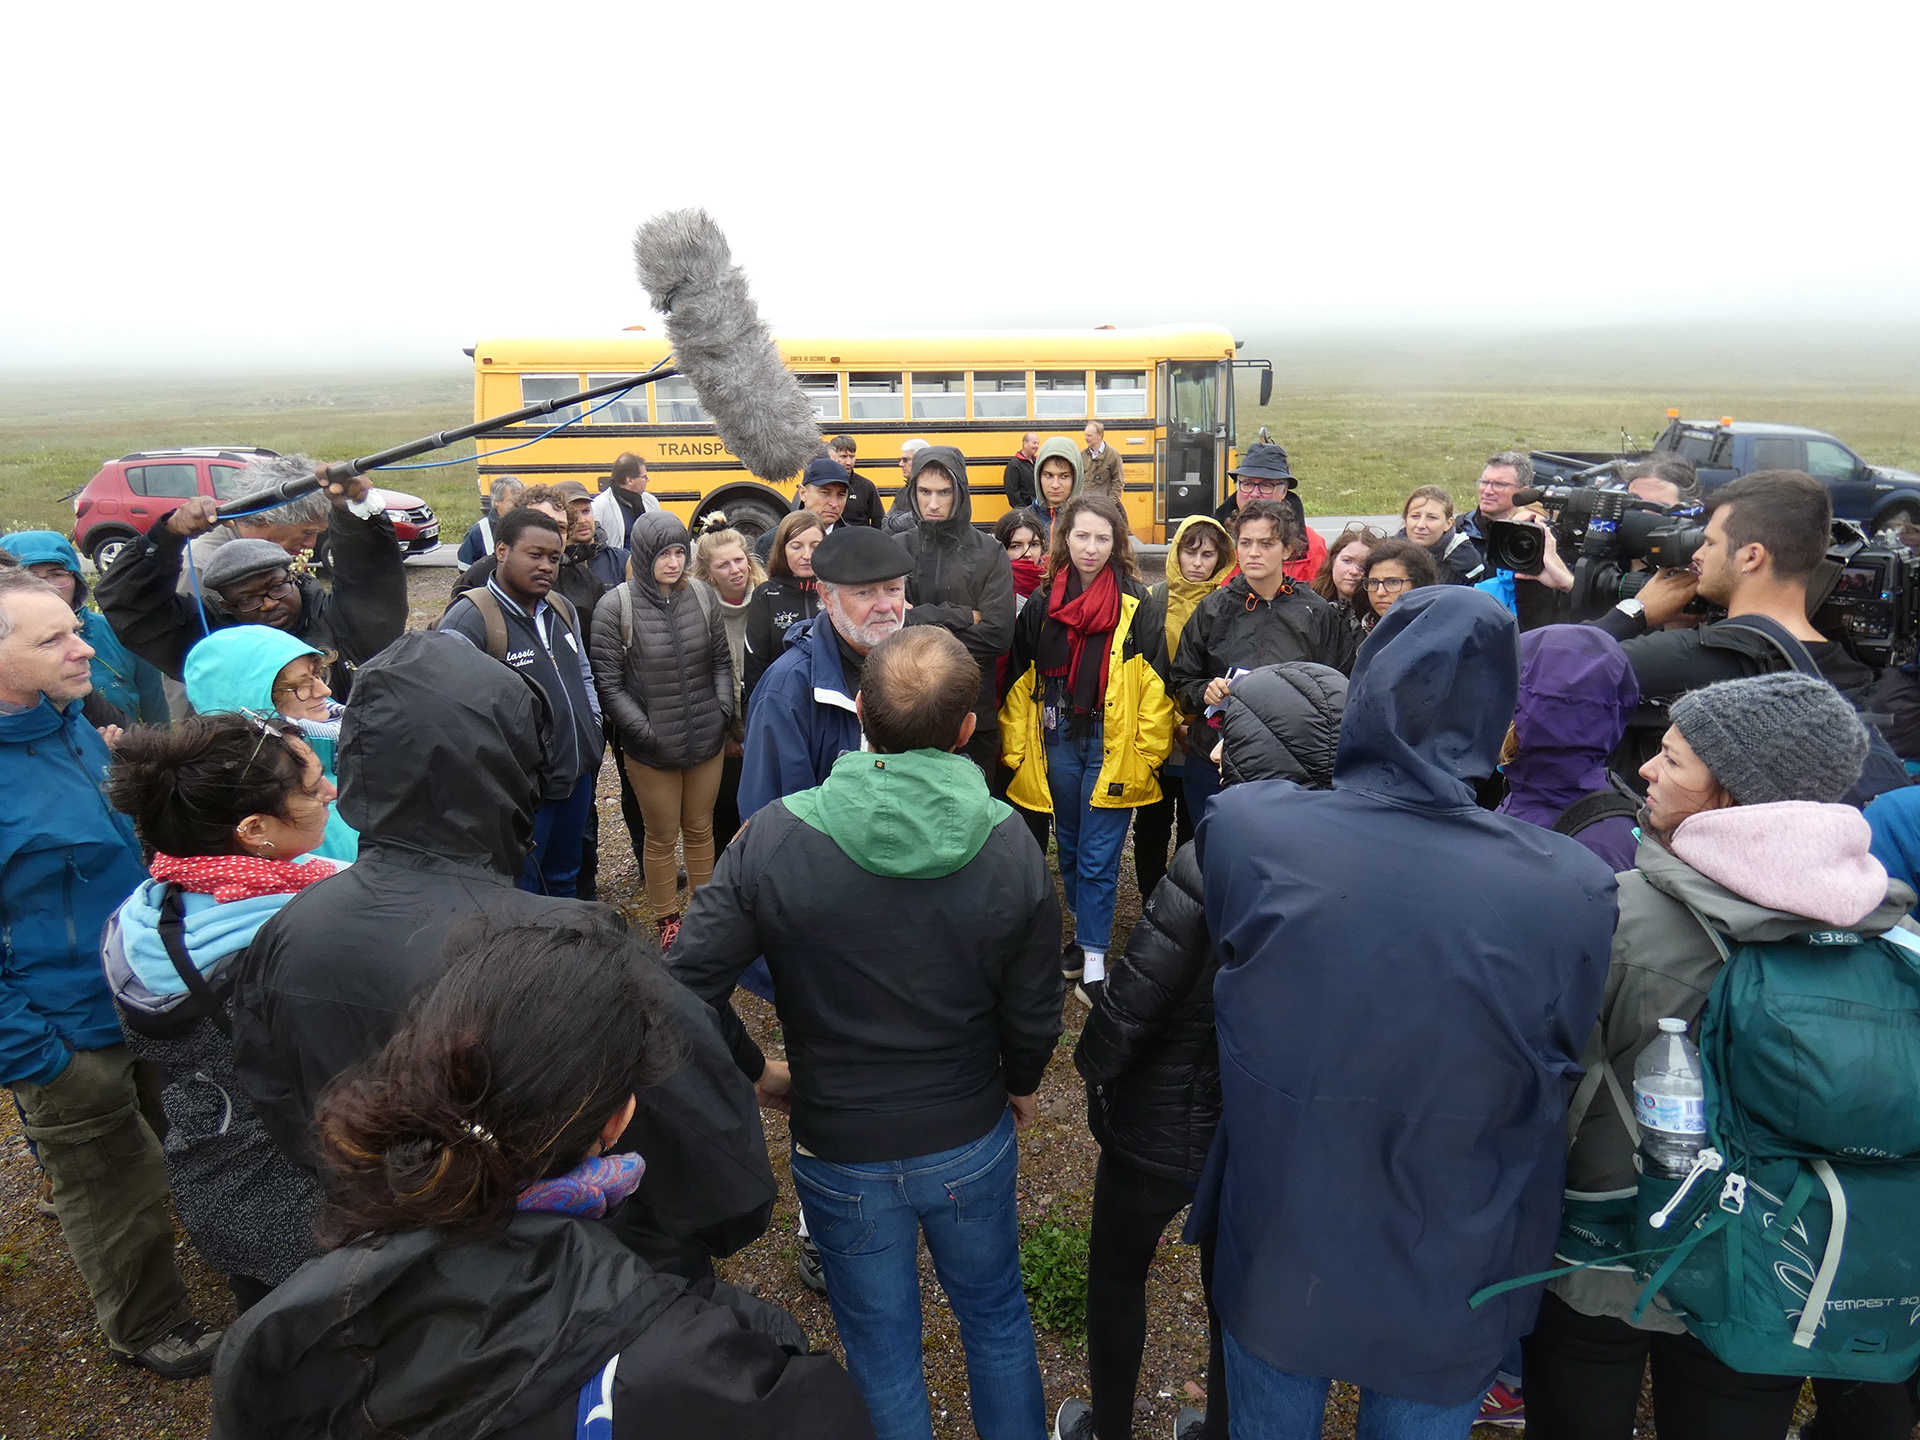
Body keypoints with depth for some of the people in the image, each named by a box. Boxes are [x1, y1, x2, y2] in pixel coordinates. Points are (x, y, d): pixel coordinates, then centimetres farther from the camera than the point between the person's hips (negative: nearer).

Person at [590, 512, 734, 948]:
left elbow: (721, 659, 9)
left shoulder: (701, 595, -2)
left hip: (708, 741, 3)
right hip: (652, 749, -3)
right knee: (662, 838, 12)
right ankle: (668, 921, 29)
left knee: (701, 829, 18)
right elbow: (607, 682, -9)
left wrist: (724, 708, -2)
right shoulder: (616, 608, -11)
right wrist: (642, 729, -15)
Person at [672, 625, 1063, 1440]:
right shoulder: (1009, 845, -19)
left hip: (839, 1151, -1)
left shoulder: (774, 838, -22)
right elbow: (1033, 1014, -10)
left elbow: (687, 983, -19)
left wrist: (755, 1070, -2)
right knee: (996, 1317, 27)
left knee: (881, 1350, 22)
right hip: (971, 1142, 1)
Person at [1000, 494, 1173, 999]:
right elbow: (1019, 682, 9)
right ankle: (1085, 932, 37)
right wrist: (1015, 749, 5)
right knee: (1069, 847, 18)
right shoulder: (1042, 605, 4)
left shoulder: (1138, 607, -7)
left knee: (1098, 857, 0)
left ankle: (1094, 958, 13)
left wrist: (1145, 756, -11)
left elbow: (1156, 688, -8)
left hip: (1112, 747, -4)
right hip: (1059, 744, 4)